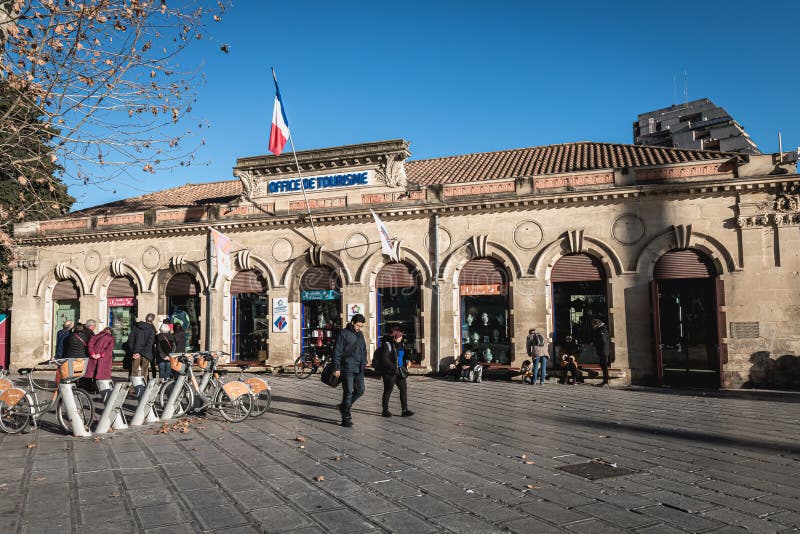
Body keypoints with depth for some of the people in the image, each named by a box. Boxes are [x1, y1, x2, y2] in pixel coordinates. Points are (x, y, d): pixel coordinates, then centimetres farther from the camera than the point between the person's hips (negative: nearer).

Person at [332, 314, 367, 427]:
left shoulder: (360, 334, 15)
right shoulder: (343, 333, -7)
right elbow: (337, 351, -9)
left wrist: (364, 364, 13)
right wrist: (337, 368, -14)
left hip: (359, 369, 7)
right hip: (347, 368, -7)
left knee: (360, 390, 7)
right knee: (348, 392, -5)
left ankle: (344, 406, 27)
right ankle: (346, 417, 3)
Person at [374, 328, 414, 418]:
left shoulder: (399, 344, 12)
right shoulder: (387, 344, -13)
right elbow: (385, 359, -20)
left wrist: (405, 363, 6)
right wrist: (394, 368, -21)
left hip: (399, 372, 8)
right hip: (389, 373, -8)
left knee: (404, 388, 2)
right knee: (388, 391, 4)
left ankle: (405, 410, 5)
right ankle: (385, 411, 16)